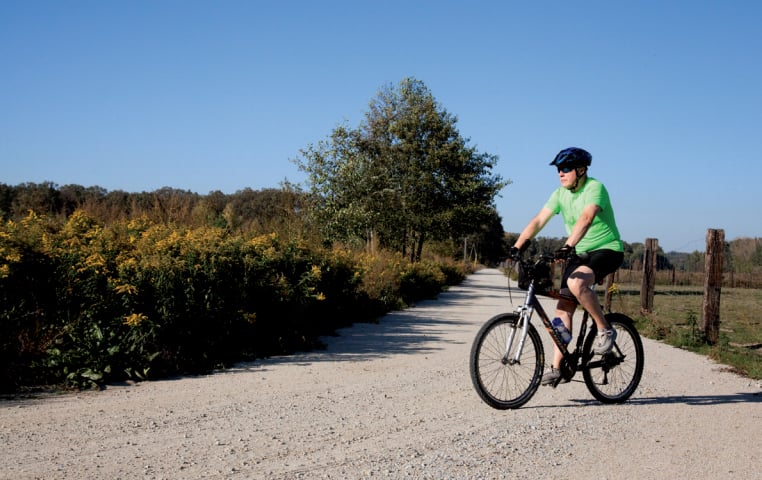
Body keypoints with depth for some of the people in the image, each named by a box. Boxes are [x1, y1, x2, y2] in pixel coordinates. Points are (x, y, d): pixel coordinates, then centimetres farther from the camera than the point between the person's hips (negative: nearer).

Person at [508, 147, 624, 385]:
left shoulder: (595, 188, -17)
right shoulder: (560, 194, 3)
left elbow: (586, 218, -34)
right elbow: (538, 221, -6)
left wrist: (568, 245, -48)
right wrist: (517, 246, -19)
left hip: (607, 250, -7)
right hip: (579, 253, 7)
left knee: (576, 283, -34)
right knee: (563, 307, -3)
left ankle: (605, 330, -14)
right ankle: (557, 367, 0)